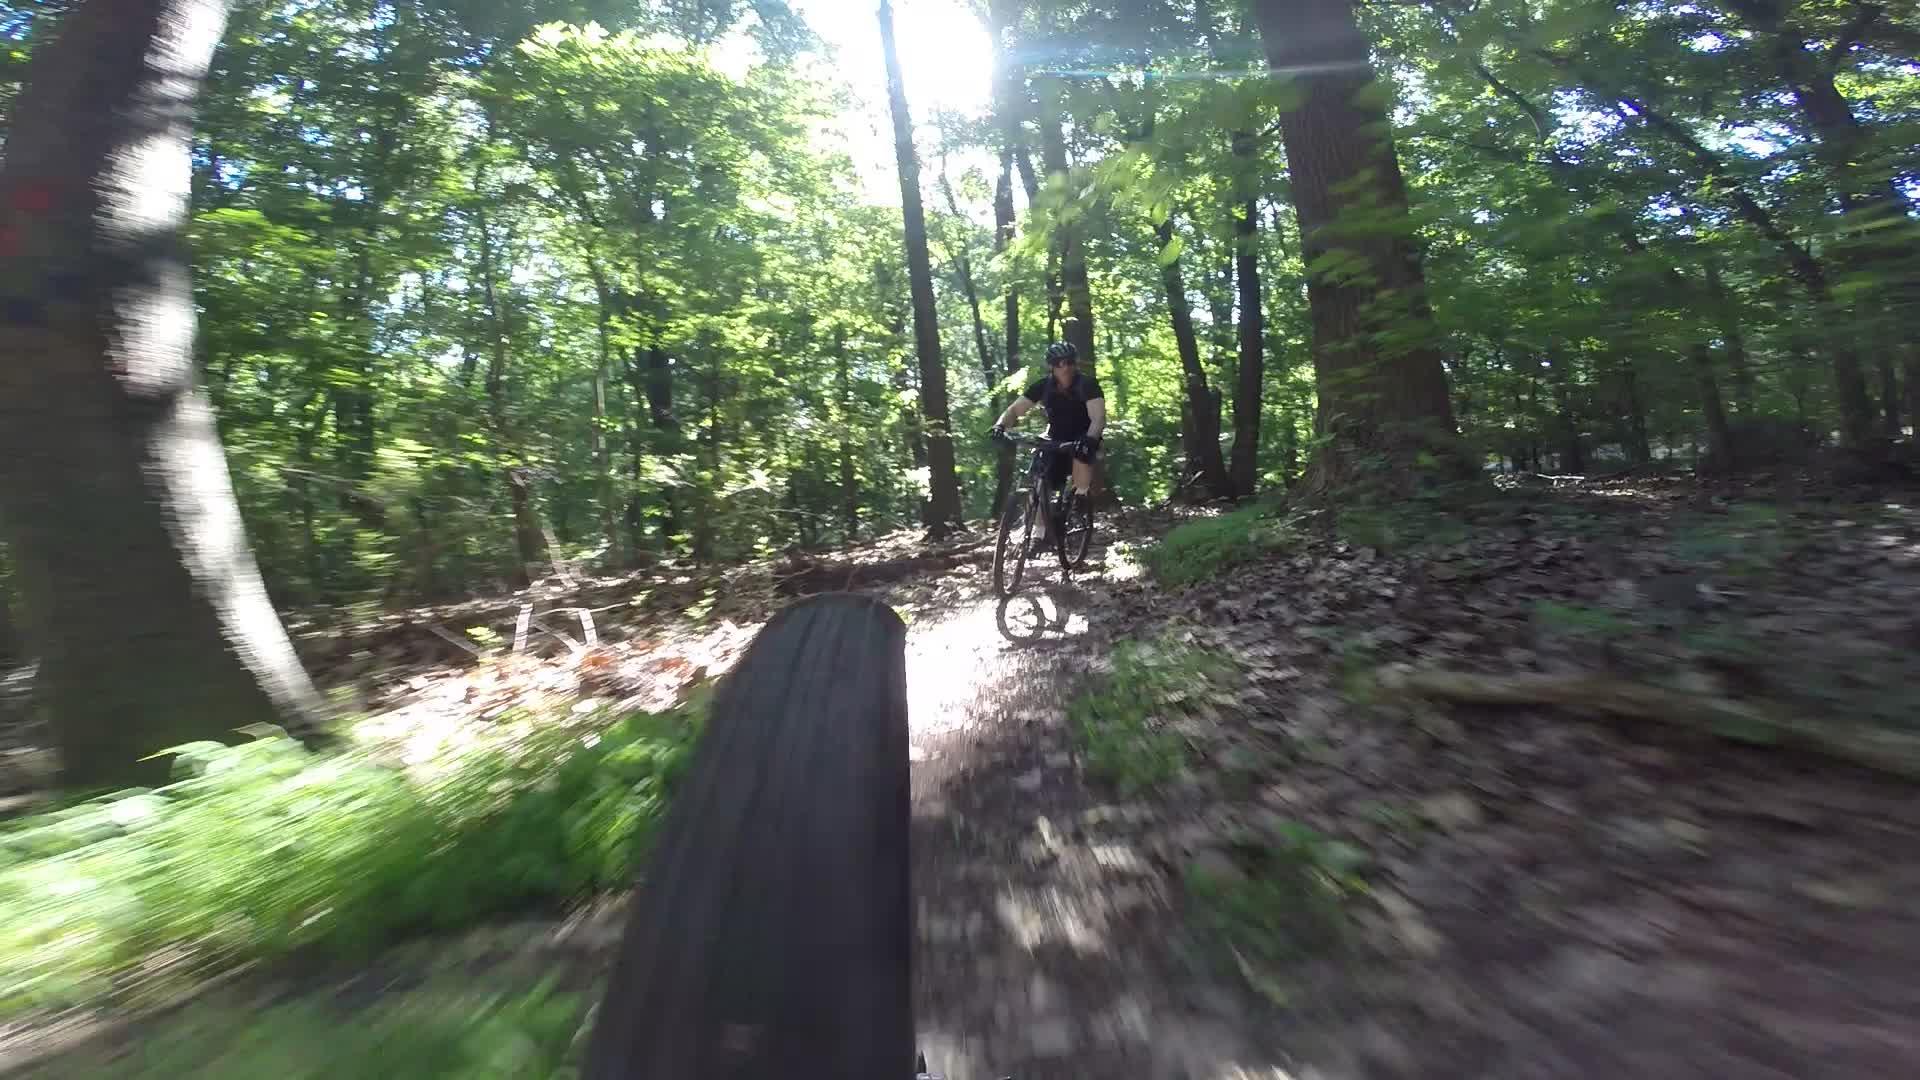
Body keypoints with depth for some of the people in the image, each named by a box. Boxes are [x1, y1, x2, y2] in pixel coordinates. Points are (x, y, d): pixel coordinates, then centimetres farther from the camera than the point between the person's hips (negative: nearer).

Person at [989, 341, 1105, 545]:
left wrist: (1089, 439, -53)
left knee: (1082, 450, -39)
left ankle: (1081, 499, -18)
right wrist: (1000, 426, -35)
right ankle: (1044, 532, 6)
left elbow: (1098, 417, -32)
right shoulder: (1043, 386, -11)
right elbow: (1015, 409, -14)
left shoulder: (1087, 384, -20)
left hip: (1082, 438, -3)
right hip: (1056, 440, 4)